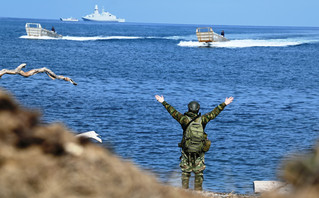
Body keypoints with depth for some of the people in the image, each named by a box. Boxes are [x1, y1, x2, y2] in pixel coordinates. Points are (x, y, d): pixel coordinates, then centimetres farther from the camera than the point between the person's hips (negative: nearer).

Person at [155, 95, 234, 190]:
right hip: (200, 152, 1)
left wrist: (163, 102, 3)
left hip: (186, 151, 0)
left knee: (185, 173, 9)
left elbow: (173, 112, -4)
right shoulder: (202, 120, -4)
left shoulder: (185, 119, -7)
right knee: (199, 173, 8)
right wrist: (224, 104, 12)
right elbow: (213, 113, 3)